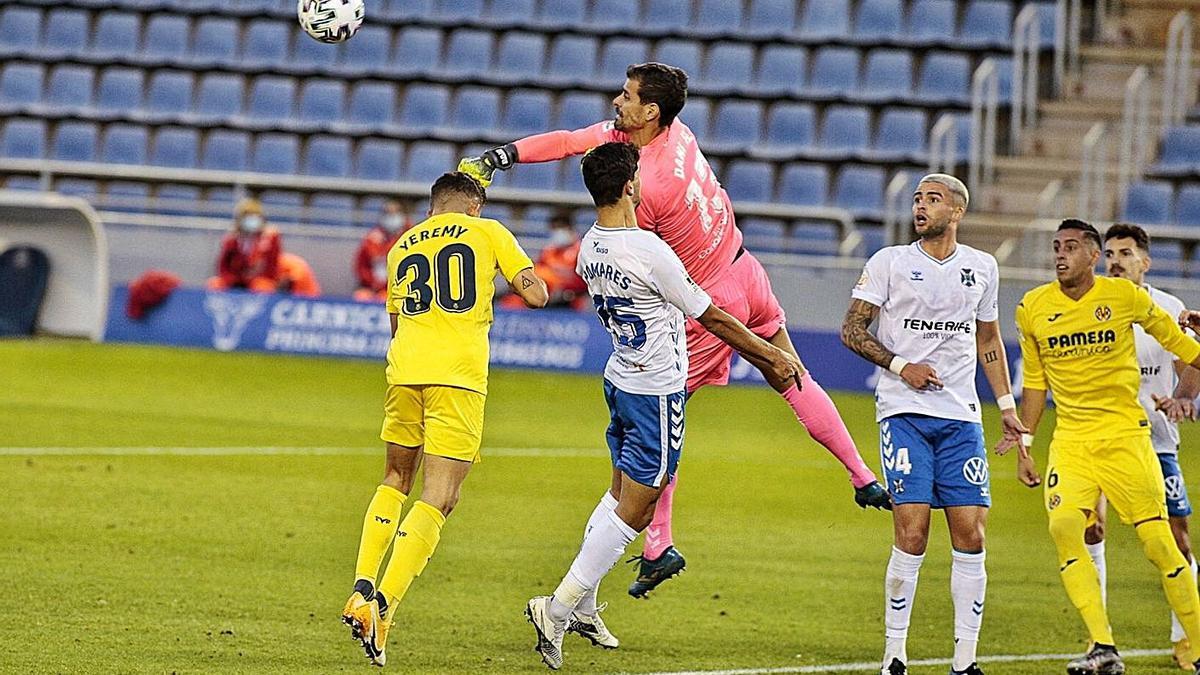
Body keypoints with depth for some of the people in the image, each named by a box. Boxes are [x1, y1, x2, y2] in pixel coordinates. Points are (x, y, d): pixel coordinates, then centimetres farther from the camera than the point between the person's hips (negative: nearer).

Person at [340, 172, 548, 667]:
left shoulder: (403, 246, 21)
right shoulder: (487, 231, 9)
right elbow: (536, 295, 4)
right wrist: (522, 277, 25)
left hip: (405, 368, 4)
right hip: (459, 375, -4)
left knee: (396, 481, 23)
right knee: (438, 500, -6)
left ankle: (362, 589, 11)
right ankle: (383, 605, -20)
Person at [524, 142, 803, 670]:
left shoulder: (590, 248, 0)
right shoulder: (649, 251, -25)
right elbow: (712, 318, -16)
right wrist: (773, 355, -3)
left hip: (620, 379, 8)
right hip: (657, 390, -8)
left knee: (620, 496, 20)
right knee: (634, 510, -2)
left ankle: (582, 607, 22)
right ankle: (558, 608, -4)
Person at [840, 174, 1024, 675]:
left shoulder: (982, 268, 12)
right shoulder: (889, 262, 1)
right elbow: (852, 330, 2)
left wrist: (1006, 404, 17)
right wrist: (901, 365, -11)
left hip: (961, 417, 3)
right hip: (904, 412, -3)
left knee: (970, 534, -3)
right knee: (912, 531, -12)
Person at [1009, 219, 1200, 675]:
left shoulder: (1124, 296, -3)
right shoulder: (1034, 308, 4)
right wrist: (1023, 446, 12)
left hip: (1125, 435, -2)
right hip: (1070, 440, 2)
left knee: (1158, 543, -7)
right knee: (1064, 527, -21)